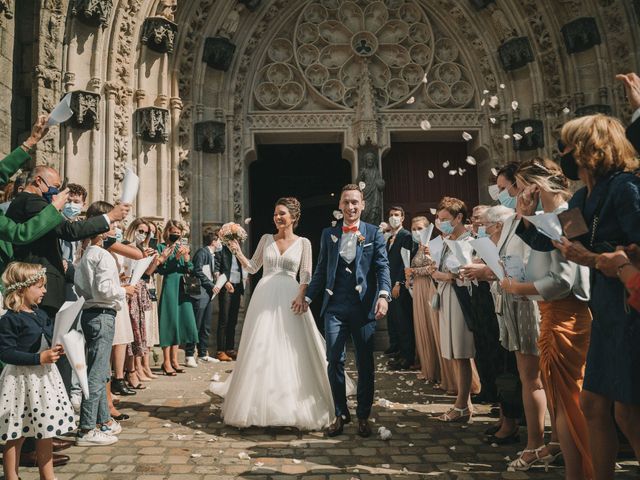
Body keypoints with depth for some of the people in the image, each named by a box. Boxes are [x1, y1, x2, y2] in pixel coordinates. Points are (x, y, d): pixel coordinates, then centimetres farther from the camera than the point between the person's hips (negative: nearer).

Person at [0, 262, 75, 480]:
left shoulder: (41, 315, 8)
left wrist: (57, 350, 0)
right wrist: (39, 358, -24)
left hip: (45, 376, 8)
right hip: (22, 380, -8)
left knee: (46, 433, 16)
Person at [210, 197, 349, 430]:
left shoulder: (303, 243, 4)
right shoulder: (266, 239, 10)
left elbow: (306, 276, 0)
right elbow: (252, 267, 13)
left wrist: (301, 295, -15)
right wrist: (238, 253, -1)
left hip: (289, 299, -2)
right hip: (265, 297, 2)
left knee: (292, 350, -1)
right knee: (261, 350, 3)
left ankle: (294, 405, 12)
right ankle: (261, 404, 16)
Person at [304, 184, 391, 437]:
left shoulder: (373, 233, 4)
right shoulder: (328, 234, 11)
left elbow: (382, 267, -2)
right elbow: (321, 270, 15)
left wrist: (383, 295, -17)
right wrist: (307, 297, 13)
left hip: (363, 305, -1)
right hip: (335, 306, 2)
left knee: (365, 363, 6)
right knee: (334, 360, 1)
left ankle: (363, 416, 22)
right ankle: (341, 414, 18)